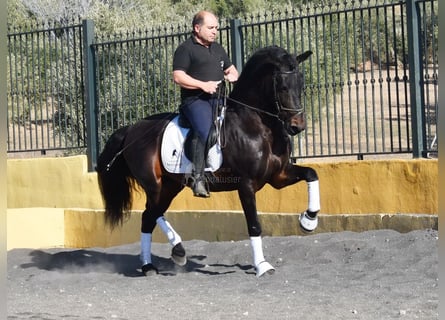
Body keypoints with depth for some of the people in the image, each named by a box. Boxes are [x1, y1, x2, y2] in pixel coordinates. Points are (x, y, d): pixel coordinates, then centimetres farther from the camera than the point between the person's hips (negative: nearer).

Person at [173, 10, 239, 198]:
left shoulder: (218, 49, 23)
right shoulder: (185, 49, 0)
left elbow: (231, 69, 32)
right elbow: (178, 77, -10)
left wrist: (232, 75, 7)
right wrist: (203, 85, -19)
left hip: (217, 99, 8)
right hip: (195, 100, -8)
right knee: (204, 131, -30)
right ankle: (198, 178, -32)